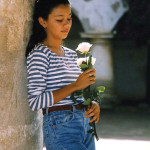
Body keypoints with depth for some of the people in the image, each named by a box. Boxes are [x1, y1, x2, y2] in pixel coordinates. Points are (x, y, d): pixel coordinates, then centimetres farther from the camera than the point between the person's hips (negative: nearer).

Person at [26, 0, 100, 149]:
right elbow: (35, 102, -17)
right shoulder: (39, 54, -8)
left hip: (85, 124, 8)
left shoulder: (71, 54, 16)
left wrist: (93, 104, 1)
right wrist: (75, 86, -20)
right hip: (60, 128, -8)